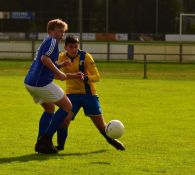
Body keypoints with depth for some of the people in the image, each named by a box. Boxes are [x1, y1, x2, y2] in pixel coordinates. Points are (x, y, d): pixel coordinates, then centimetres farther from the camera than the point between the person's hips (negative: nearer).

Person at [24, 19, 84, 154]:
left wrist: (72, 76, 26)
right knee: (67, 106, 1)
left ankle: (41, 143, 16)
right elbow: (44, 58, -22)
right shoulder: (52, 41, -2)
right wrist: (58, 73, -17)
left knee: (50, 109, 26)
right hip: (41, 82, -10)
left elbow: (53, 74, 29)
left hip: (30, 82, 10)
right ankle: (46, 138, -5)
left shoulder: (47, 42, 27)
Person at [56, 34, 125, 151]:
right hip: (72, 93, 2)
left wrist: (86, 78, -37)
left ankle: (111, 140, 28)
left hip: (88, 93, -2)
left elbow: (97, 76, -17)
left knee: (100, 123, 2)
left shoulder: (85, 57, -12)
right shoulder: (62, 57, -2)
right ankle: (60, 145, 0)